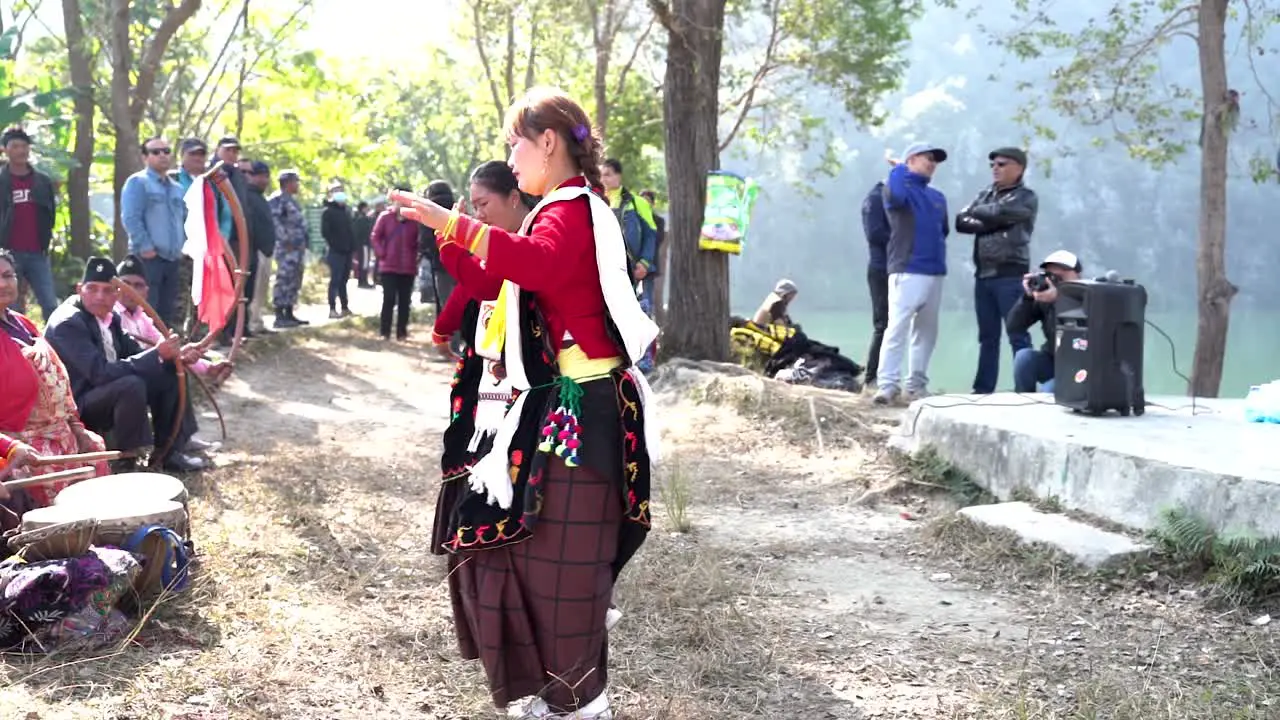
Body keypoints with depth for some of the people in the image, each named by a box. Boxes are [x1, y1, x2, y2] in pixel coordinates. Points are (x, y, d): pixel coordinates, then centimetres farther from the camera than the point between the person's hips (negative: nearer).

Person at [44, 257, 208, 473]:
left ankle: (168, 452, 9)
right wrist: (157, 354, -31)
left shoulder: (109, 317, 5)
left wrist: (176, 355, -11)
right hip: (76, 407, -9)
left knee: (170, 374, 6)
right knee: (131, 385, -33)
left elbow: (134, 353, 8)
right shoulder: (68, 323, -22)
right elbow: (101, 372, -32)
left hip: (107, 393, 9)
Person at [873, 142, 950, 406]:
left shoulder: (938, 197, 19)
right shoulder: (899, 187, -1)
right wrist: (899, 167, -11)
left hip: (935, 272, 7)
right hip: (907, 271, -7)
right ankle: (887, 385, -15)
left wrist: (937, 253, 16)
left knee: (927, 331, 9)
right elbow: (895, 195, -25)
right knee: (897, 328, -13)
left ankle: (917, 384, 16)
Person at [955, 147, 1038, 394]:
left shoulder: (1025, 198, -1)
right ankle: (983, 389, 13)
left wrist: (975, 211, 0)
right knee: (987, 336, 10)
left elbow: (999, 212, -18)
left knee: (1017, 335, -6)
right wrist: (989, 224, -10)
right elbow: (961, 222, 5)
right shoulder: (985, 194, 17)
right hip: (983, 274, 6)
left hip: (1010, 275, -6)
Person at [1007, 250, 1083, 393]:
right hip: (1053, 363, 5)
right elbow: (1013, 327, -9)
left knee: (1050, 391, -31)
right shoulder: (1042, 299, -4)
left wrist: (1057, 300, -40)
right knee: (1024, 356, -23)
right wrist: (1028, 296, -22)